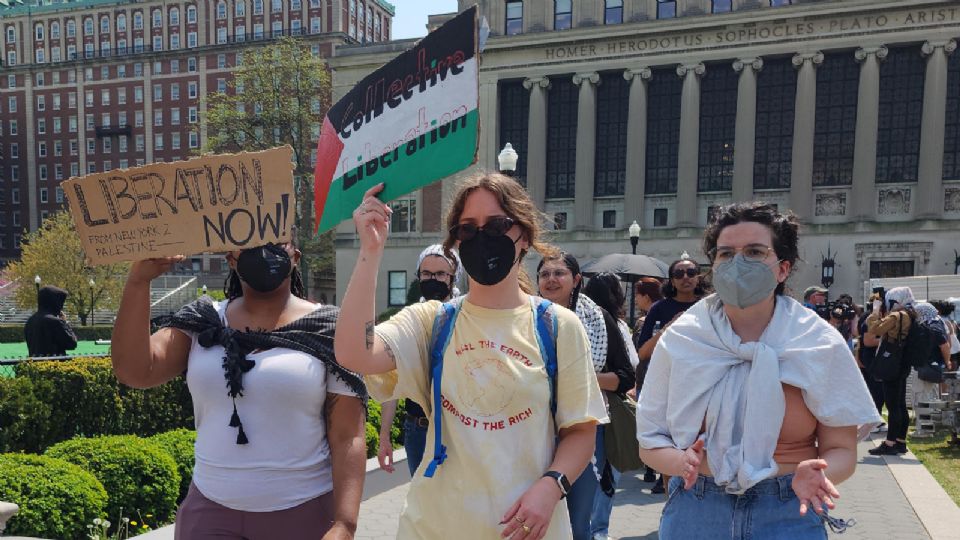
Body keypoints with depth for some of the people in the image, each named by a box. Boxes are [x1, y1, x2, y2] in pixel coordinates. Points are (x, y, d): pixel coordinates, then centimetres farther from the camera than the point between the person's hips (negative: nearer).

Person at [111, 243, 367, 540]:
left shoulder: (327, 330, -8)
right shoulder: (202, 322, 3)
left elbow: (348, 437, -10)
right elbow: (134, 371, -10)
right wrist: (138, 279, -15)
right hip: (209, 509, 3)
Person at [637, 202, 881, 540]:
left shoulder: (821, 345, -5)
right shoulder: (679, 340, -6)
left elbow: (841, 450, -2)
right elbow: (650, 442, -2)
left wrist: (814, 473, -23)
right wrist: (682, 462, -23)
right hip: (694, 512, 1)